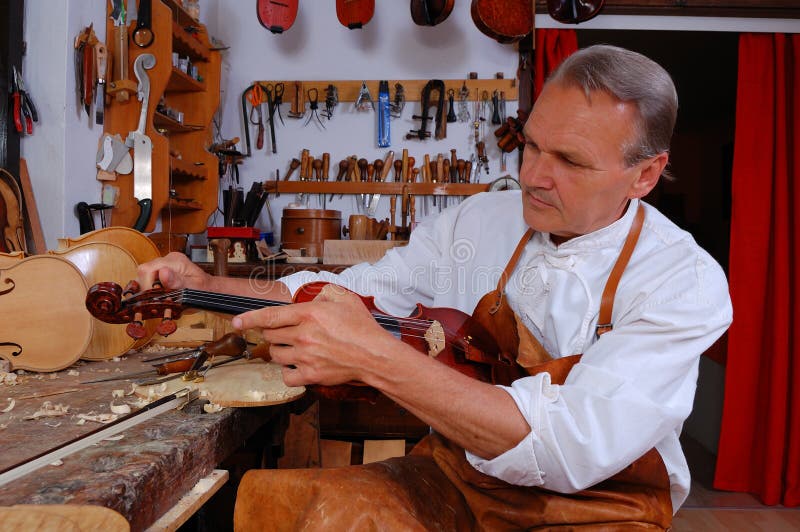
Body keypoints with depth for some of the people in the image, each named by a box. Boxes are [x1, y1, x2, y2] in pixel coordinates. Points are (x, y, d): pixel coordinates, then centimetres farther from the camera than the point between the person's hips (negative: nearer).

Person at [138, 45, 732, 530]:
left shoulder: (686, 282, -15)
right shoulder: (475, 222, -1)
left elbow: (576, 448, -29)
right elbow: (349, 292, 7)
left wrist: (377, 359, -37)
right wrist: (207, 288, -7)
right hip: (451, 478, 3)